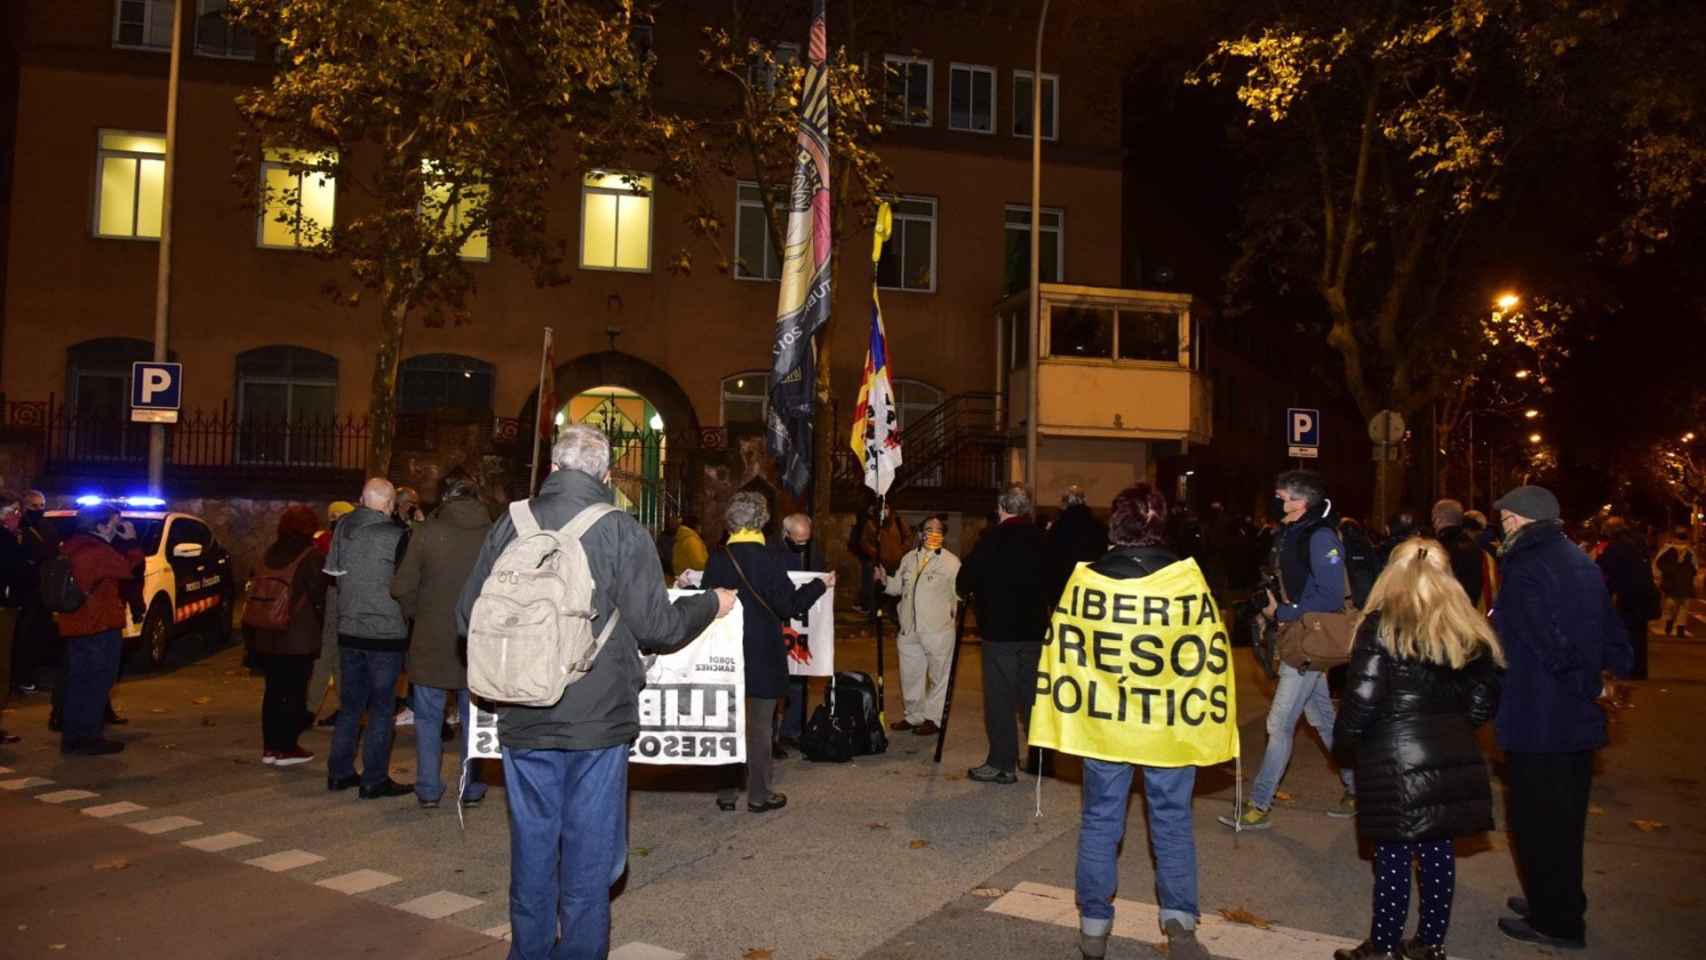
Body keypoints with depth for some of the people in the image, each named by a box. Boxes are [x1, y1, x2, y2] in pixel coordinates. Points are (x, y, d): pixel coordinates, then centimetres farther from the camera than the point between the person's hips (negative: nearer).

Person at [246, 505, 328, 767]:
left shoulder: (268, 554, 10)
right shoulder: (312, 556, -9)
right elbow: (319, 596, -8)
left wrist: (252, 634, 20)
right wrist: (322, 627, 6)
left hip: (266, 636, 6)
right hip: (299, 638, -6)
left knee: (273, 690, 13)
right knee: (295, 692, 2)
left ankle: (270, 747, 16)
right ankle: (287, 748, 4)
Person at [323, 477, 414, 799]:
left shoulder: (343, 529, 1)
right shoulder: (396, 534, -16)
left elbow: (333, 574, 10)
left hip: (349, 631, 5)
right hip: (386, 635, -5)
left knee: (350, 705, 17)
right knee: (382, 709, 4)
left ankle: (340, 772, 24)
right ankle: (374, 780, 7)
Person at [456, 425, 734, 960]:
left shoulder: (510, 526, -2)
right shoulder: (621, 532, -11)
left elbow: (467, 616, 4)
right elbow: (656, 626, -10)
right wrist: (711, 605, 8)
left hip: (524, 720, 3)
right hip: (598, 717, -3)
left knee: (532, 847, 16)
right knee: (590, 850, 9)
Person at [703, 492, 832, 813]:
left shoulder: (717, 559, -3)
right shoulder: (765, 558, -15)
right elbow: (789, 606, -12)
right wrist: (820, 586, 1)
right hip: (762, 656, -4)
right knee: (759, 724, 6)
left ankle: (726, 792, 20)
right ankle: (758, 794, 13)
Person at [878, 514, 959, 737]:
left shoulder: (951, 562, -5)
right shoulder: (909, 558, 12)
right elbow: (898, 586, 18)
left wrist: (953, 610, -18)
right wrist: (885, 580, 1)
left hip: (938, 631, -5)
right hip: (909, 629, 6)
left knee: (938, 676, 4)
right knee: (910, 675, 15)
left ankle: (933, 718, 17)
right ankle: (913, 716, 30)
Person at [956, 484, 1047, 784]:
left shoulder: (993, 537, -12)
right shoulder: (1040, 539, 2)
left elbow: (964, 582, -10)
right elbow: (1049, 580, 9)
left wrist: (971, 590, 11)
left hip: (999, 630, -5)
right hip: (1034, 629, 5)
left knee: (999, 697, 1)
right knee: (1032, 694, 15)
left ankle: (1002, 764, 4)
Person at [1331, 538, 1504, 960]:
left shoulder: (1381, 626, -11)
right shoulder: (1469, 630, 5)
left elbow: (1361, 699, -14)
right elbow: (1484, 700, 9)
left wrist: (1344, 742, 1)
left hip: (1395, 764, -5)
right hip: (1453, 761, 5)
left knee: (1393, 855, 4)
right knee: (1438, 850, 15)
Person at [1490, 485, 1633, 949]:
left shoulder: (1526, 568, -18)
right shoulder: (1582, 564, 9)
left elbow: (1551, 646, -22)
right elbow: (1618, 644, 11)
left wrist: (1590, 685, -8)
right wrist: (1597, 681, 6)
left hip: (1538, 723, -9)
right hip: (1580, 722, 9)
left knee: (1537, 823, 5)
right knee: (1564, 820, 20)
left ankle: (1555, 922, 15)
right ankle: (1561, 905, 34)